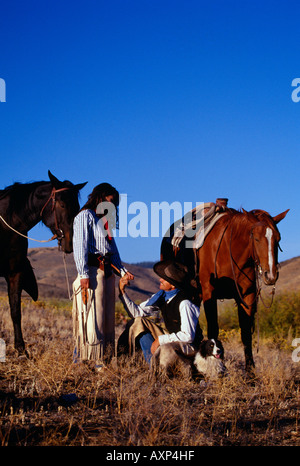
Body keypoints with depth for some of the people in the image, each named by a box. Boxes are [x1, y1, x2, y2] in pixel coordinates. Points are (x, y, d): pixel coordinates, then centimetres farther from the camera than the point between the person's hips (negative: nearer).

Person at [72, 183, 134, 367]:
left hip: (108, 272, 8)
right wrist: (83, 274, -18)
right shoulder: (85, 216, -1)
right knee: (91, 315, -8)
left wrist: (123, 271, 10)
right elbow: (80, 246, -10)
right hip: (92, 271, -8)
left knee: (107, 316, 7)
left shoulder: (106, 221, 23)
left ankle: (102, 357, 11)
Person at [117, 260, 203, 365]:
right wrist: (122, 291, -6)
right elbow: (137, 312, 3)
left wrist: (160, 340, -24)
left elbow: (188, 336, -26)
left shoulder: (184, 304, -24)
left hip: (188, 345, -8)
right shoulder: (161, 297, -1)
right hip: (171, 338, 8)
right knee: (139, 321, -2)